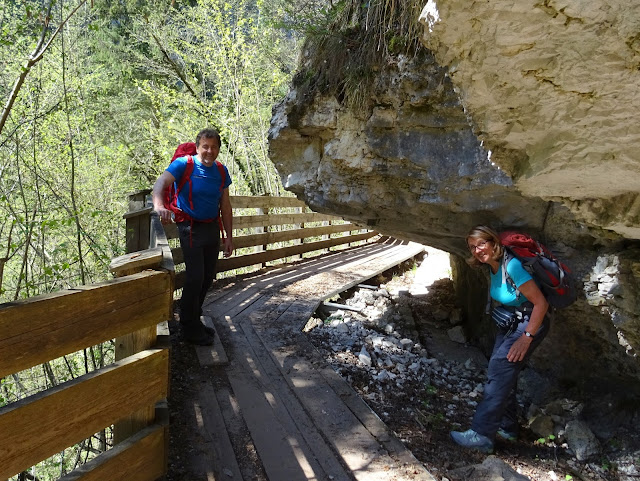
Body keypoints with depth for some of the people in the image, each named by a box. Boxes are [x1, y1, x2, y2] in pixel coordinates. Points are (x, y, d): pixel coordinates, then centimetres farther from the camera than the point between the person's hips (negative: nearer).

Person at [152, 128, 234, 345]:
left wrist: (229, 236, 9)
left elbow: (225, 206, 11)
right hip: (191, 228, -6)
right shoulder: (184, 164, -10)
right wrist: (159, 206, -47)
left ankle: (195, 320, 31)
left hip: (212, 228, 6)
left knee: (208, 278, 12)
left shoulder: (221, 171, 6)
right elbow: (160, 183, -26)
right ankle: (190, 329, 7)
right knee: (195, 278, -9)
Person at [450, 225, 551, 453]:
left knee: (500, 369, -18)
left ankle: (482, 434, -18)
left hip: (530, 324, -9)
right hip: (509, 324, 9)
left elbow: (541, 303, -25)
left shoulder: (512, 266, -26)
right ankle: (507, 427, 24)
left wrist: (526, 338, -24)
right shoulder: (493, 267, 1)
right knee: (503, 374, 9)